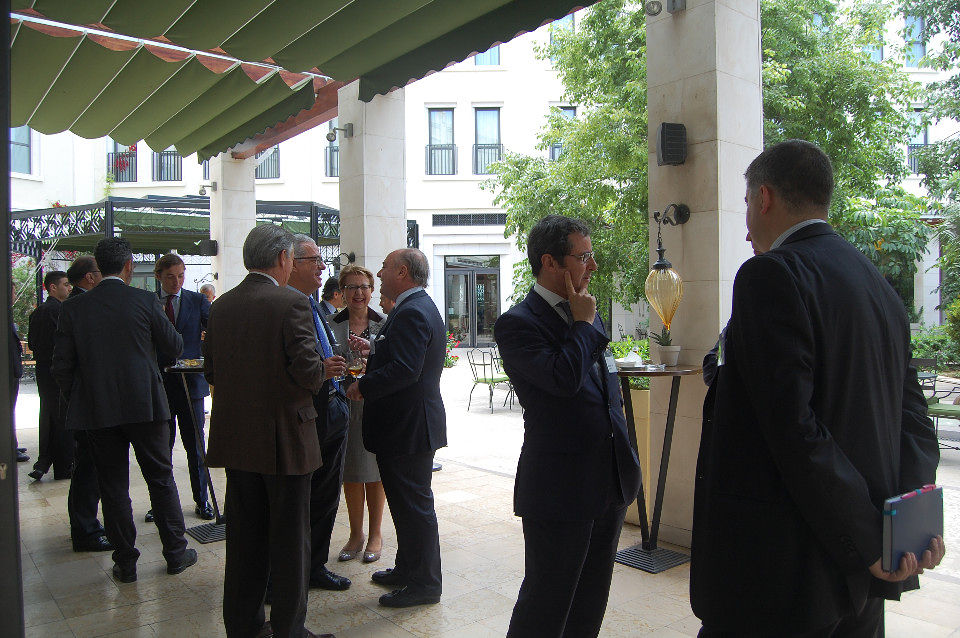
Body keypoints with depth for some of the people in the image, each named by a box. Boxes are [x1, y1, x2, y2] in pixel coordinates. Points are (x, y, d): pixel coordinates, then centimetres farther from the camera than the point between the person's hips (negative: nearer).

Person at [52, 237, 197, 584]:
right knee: (161, 478, 11)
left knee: (113, 487, 11)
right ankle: (175, 553, 21)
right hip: (145, 405, -2)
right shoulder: (145, 301, -8)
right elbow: (174, 346, 1)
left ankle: (125, 563, 19)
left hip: (97, 411, 2)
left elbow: (62, 365, 1)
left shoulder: (74, 308, -1)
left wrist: (77, 397, 16)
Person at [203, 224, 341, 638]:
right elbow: (307, 371, -20)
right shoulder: (291, 303, -15)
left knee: (243, 537, 18)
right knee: (289, 540, 8)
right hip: (283, 438, -6)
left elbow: (211, 371, 8)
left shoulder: (221, 306, 4)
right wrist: (323, 372, 1)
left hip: (235, 440, 6)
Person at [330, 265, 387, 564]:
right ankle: (356, 534, 26)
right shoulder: (332, 325, 3)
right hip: (344, 406, 1)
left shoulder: (383, 324, 2)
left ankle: (375, 534, 24)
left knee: (375, 472, 8)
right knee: (351, 473, 9)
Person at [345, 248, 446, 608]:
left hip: (408, 426, -11)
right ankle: (408, 569, 36)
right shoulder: (418, 307, 14)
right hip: (410, 423, 11)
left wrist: (362, 387, -18)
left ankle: (424, 584, 14)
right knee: (407, 502, 21)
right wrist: (373, 348, 12)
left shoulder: (412, 313, -20)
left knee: (414, 505, 1)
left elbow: (404, 370, -29)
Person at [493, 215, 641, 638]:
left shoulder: (585, 314, 11)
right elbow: (563, 377, -30)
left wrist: (626, 462, 19)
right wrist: (584, 324, -15)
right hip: (559, 491, -8)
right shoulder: (517, 323, -14)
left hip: (611, 486, 8)